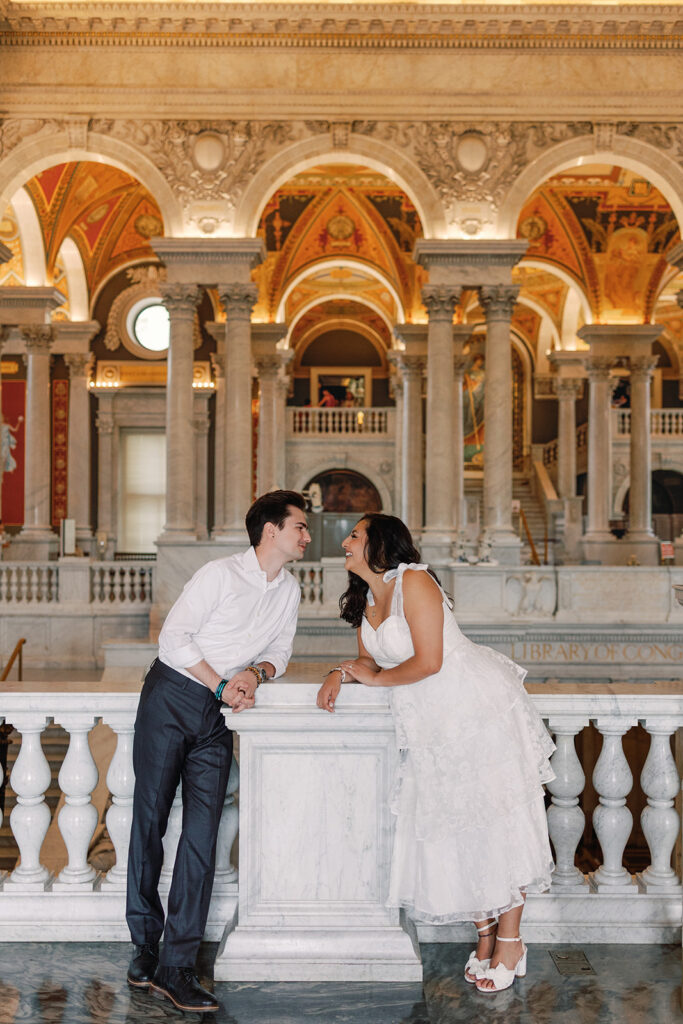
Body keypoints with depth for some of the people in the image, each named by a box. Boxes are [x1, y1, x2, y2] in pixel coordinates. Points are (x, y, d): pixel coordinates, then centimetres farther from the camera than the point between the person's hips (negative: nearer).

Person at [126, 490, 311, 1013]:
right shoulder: (220, 574, -11)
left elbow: (280, 653, 14)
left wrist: (256, 671, -8)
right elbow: (174, 639, -11)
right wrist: (222, 685, -13)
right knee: (150, 819, 0)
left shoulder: (290, 590, 9)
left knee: (203, 832, -6)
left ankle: (176, 966, -4)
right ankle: (145, 945, 16)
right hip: (172, 698, -4)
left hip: (218, 717, 4)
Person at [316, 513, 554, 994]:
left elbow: (428, 662, -20)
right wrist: (341, 674, -7)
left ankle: (510, 942, 9)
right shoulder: (368, 597, 10)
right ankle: (485, 935, 21)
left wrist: (376, 678, -7)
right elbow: (370, 658, 13)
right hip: (433, 726, 9)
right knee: (454, 826, 9)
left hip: (479, 707, -8)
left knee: (494, 824, -1)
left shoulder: (413, 580, -16)